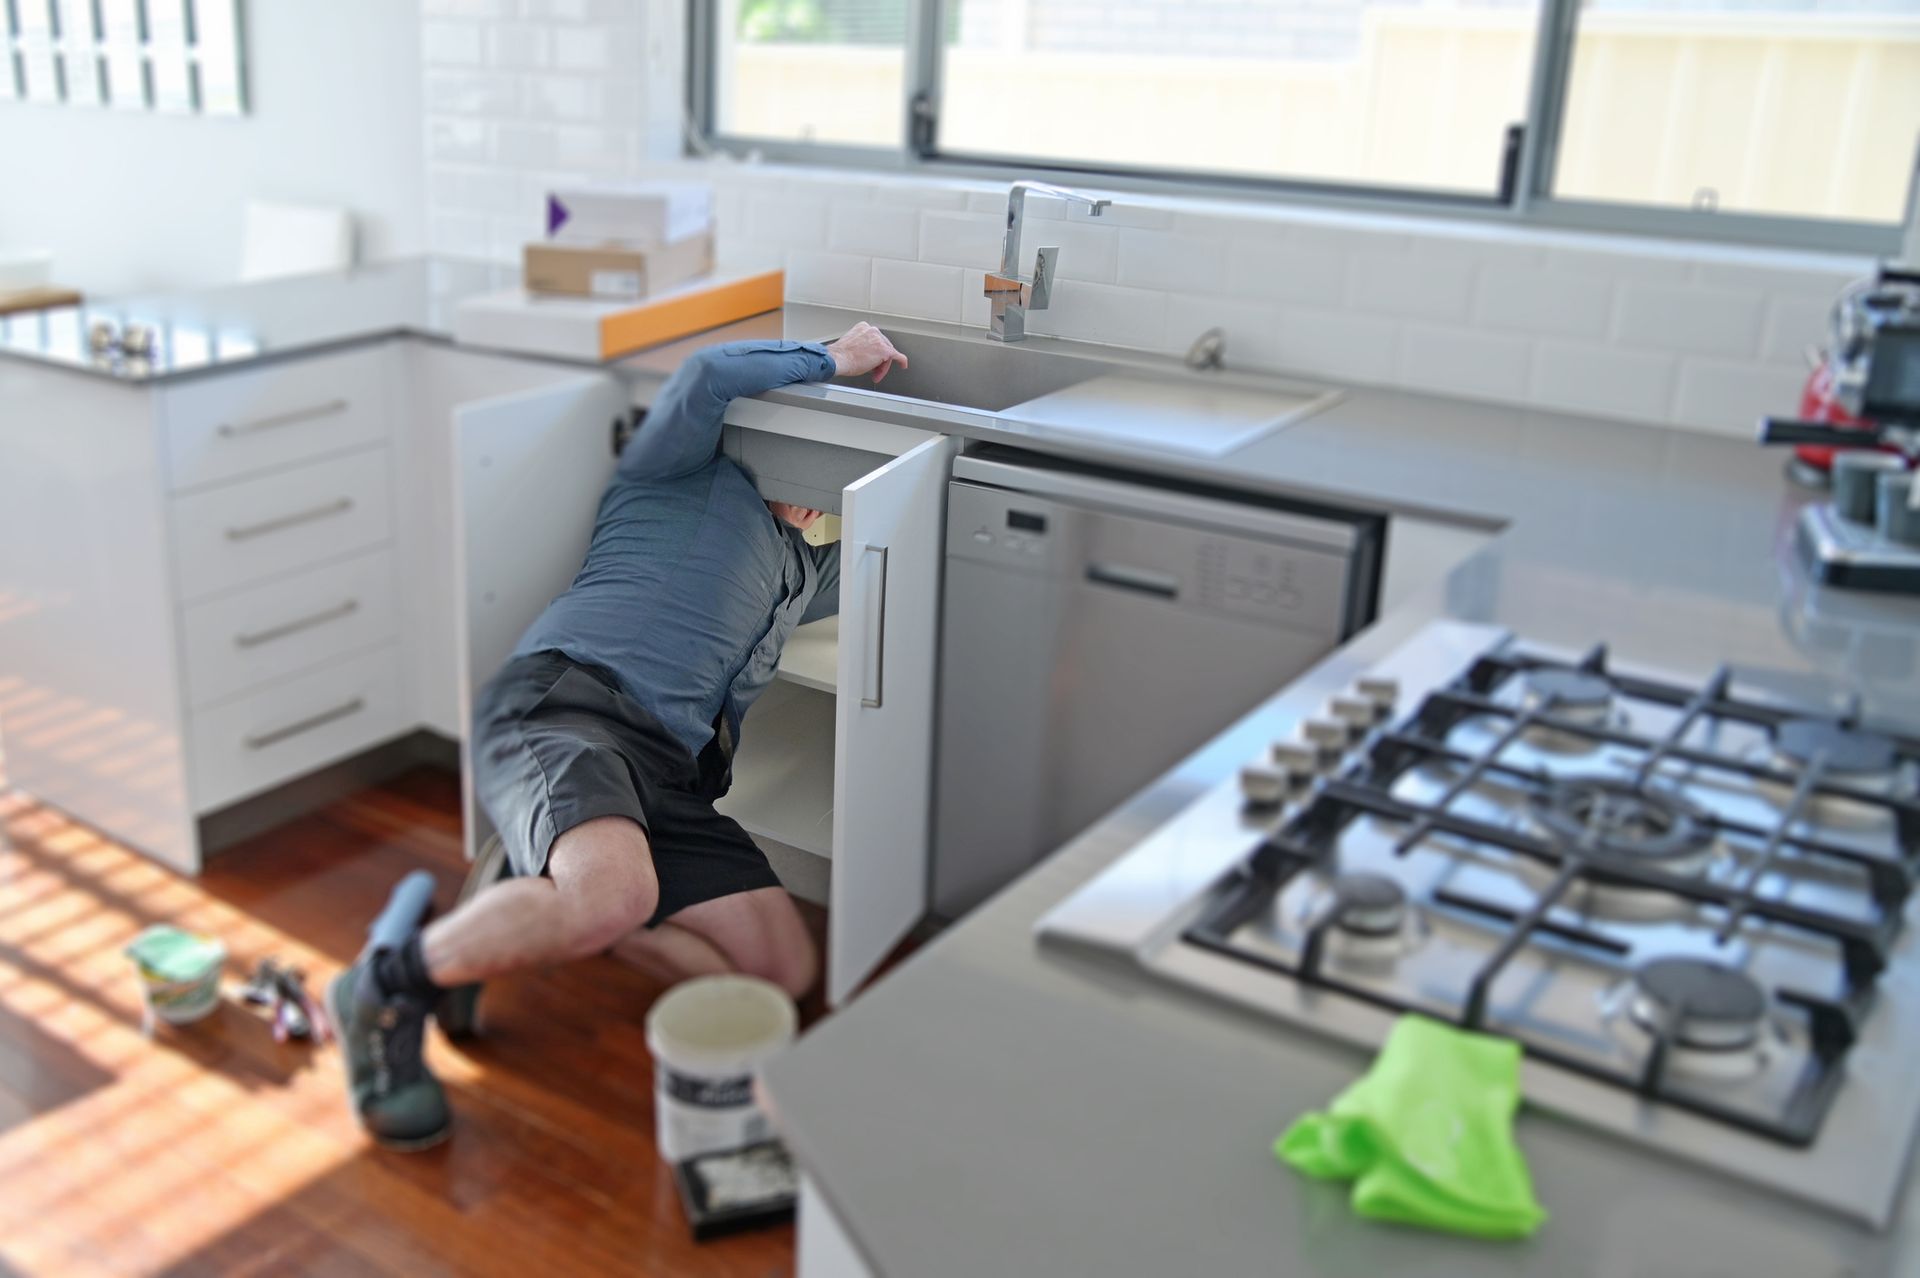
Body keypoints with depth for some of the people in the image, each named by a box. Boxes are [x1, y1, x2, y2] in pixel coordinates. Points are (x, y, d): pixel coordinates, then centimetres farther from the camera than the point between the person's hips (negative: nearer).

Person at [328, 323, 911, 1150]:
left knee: (788, 970, -10)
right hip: (562, 700, -7)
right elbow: (709, 377, -2)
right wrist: (831, 359, 11)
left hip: (669, 779, 8)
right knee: (619, 891, -38)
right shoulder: (680, 471, 18)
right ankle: (385, 992, -14)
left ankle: (536, 910, 0)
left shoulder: (804, 570, 37)